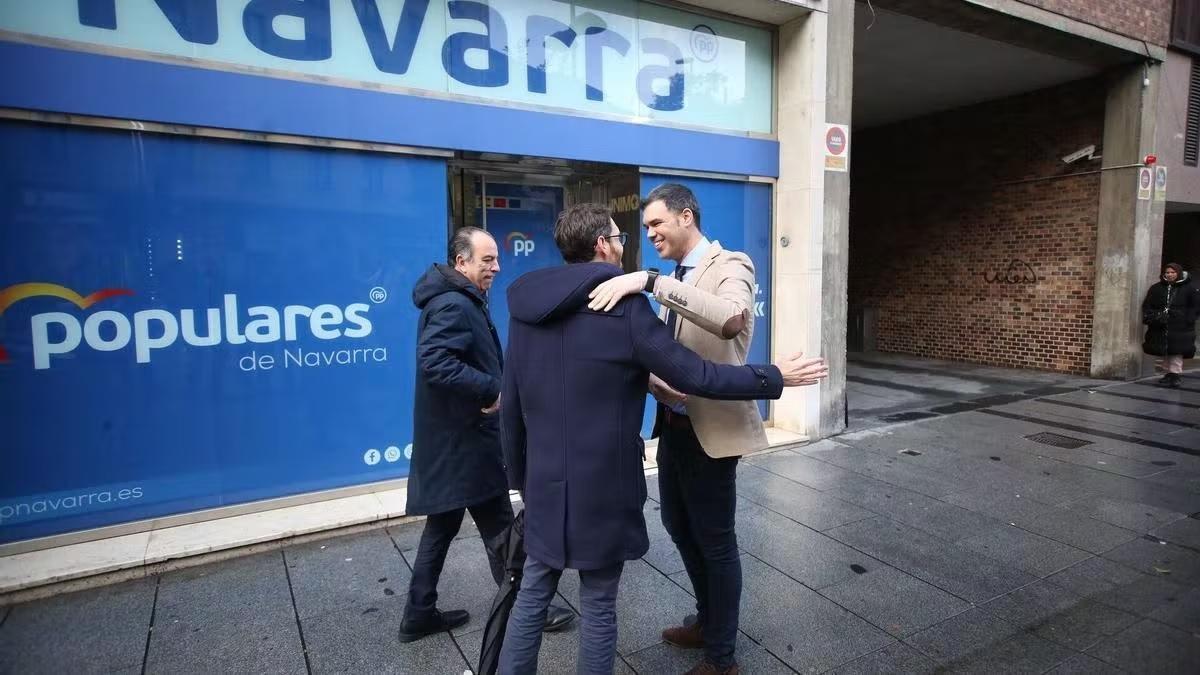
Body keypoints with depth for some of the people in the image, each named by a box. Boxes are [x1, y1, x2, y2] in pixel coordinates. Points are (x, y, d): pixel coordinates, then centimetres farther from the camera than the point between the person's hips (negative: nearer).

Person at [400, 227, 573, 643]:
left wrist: (491, 390, 5)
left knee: (442, 525, 17)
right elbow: (435, 363, -31)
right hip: (464, 440, -10)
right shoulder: (454, 304, -18)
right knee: (499, 528, 4)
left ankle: (420, 614, 28)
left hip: (453, 438, 10)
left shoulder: (461, 301, 15)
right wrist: (492, 391, -23)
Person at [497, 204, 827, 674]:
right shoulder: (624, 306, -16)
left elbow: (511, 407, 7)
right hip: (602, 483, -5)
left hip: (544, 481, 6)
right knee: (598, 605, 11)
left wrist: (519, 475, 18)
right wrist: (775, 378, -1)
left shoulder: (526, 305, 3)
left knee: (532, 595, 18)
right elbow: (693, 376, -14)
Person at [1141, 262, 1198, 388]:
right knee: (1164, 353, 6)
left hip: (1179, 328, -3)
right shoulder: (1156, 288, 10)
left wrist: (1188, 319, -6)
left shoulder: (1187, 289, 4)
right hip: (1160, 327, 3)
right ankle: (1167, 373, 13)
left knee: (1176, 351, -7)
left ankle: (1176, 374, -5)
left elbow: (1196, 306, 6)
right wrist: (1150, 317, -1)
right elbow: (1147, 305, 14)